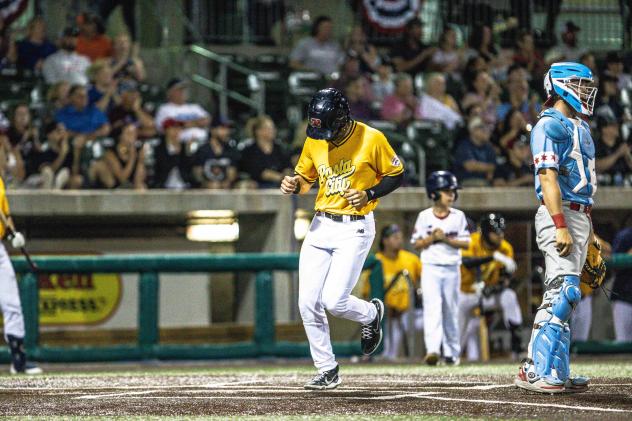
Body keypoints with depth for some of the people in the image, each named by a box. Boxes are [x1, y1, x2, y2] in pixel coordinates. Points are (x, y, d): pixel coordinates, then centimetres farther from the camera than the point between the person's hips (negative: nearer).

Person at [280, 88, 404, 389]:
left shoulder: (371, 139, -12)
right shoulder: (314, 141, 3)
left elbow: (396, 175, -1)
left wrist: (369, 194, -16)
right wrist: (293, 185, -7)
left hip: (355, 228, -5)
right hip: (321, 226, 5)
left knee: (334, 301, -15)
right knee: (308, 304, -2)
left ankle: (371, 313, 20)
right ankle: (327, 371, 13)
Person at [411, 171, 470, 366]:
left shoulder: (459, 216, 4)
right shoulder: (424, 216, 2)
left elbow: (466, 243, 1)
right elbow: (416, 244, 4)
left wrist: (446, 239, -12)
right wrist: (432, 238, -13)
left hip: (452, 269, 2)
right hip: (431, 268, -2)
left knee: (451, 311, 9)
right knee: (432, 308, -15)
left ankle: (452, 352, 19)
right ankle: (432, 350, -27)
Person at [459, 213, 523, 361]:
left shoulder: (505, 248, -11)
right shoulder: (471, 242, -19)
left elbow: (504, 280, -12)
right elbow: (467, 262, -40)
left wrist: (492, 289, -33)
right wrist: (494, 256, -49)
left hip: (490, 293, 1)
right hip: (466, 293, -1)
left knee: (509, 297, -27)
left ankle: (516, 345, -26)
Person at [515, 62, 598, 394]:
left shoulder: (580, 126, 20)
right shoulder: (550, 125, -10)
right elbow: (548, 178, -17)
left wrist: (588, 230, 22)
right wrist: (561, 227, -24)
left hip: (579, 216, 10)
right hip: (560, 215, -10)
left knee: (561, 294, 10)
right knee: (563, 290, -17)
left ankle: (534, 369, 13)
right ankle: (544, 373, -18)